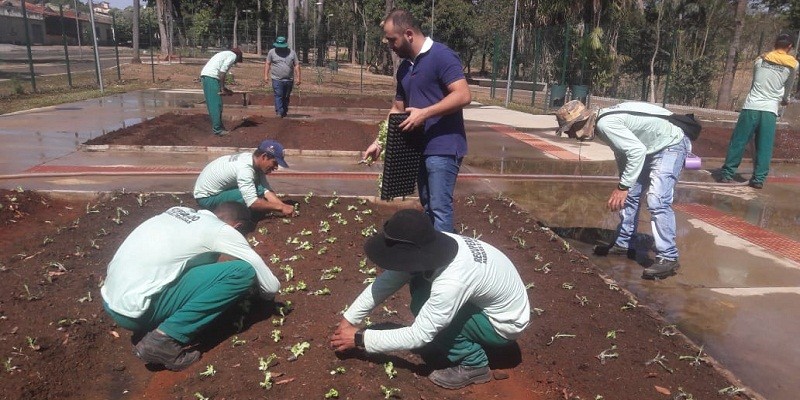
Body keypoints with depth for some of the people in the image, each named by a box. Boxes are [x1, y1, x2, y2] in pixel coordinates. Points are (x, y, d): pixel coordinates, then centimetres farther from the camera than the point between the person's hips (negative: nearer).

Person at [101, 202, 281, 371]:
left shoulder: (182, 212, 14)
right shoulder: (223, 231, -6)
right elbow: (272, 286, -1)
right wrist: (267, 295, 22)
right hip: (136, 309, -9)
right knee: (242, 272, -12)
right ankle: (164, 340, -11)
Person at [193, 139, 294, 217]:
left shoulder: (255, 160, -6)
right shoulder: (245, 168, -32)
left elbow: (267, 190, -8)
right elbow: (252, 203, -37)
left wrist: (284, 206, -20)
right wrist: (281, 207, -30)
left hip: (219, 189, 9)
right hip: (206, 197, -9)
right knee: (258, 191, -25)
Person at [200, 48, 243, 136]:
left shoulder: (225, 54, 28)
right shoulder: (233, 56, 1)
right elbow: (222, 71, -13)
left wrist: (223, 88, 20)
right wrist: (222, 88, -9)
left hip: (205, 76, 9)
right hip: (211, 77, -9)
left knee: (213, 104, 14)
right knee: (216, 105, -6)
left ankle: (217, 126, 21)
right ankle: (217, 129, -5)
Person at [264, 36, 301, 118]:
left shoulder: (292, 52, 7)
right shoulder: (272, 52, 5)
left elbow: (297, 65, 6)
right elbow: (267, 64, 7)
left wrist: (298, 78, -1)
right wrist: (266, 75, -3)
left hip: (289, 80, 2)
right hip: (277, 79, -2)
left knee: (286, 97, 10)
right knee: (278, 96, -10)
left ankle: (284, 112, 22)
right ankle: (279, 112, -10)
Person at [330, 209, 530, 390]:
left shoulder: (452, 282, -37)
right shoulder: (431, 245, -16)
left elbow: (418, 336, -29)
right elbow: (385, 282, -8)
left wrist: (360, 338, -21)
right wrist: (348, 319, -10)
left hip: (506, 322, -8)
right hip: (487, 303, 8)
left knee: (423, 307, -21)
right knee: (419, 285, -3)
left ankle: (473, 364, -3)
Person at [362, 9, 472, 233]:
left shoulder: (441, 56, -12)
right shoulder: (404, 68, 14)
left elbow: (463, 96, -21)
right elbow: (397, 110, 19)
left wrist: (425, 113, -23)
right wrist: (379, 142, 12)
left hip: (443, 147, -9)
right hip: (421, 148, 9)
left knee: (440, 208, -6)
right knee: (428, 207, 15)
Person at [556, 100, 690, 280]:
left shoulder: (605, 123, -27)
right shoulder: (604, 121, 3)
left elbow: (637, 151, -32)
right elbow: (623, 152, 16)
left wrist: (622, 187, -28)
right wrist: (623, 185, 23)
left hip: (670, 145, -10)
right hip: (651, 147, 10)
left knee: (657, 200, -20)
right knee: (630, 195, 12)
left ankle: (668, 258, -16)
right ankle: (624, 244, 23)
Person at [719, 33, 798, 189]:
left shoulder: (760, 59, 9)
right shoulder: (793, 64, 6)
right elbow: (788, 88, 18)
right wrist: (785, 100, 39)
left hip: (751, 106, 1)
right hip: (770, 110, 0)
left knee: (738, 142, 4)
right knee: (764, 147, 5)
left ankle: (726, 174, 5)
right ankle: (758, 179, 6)